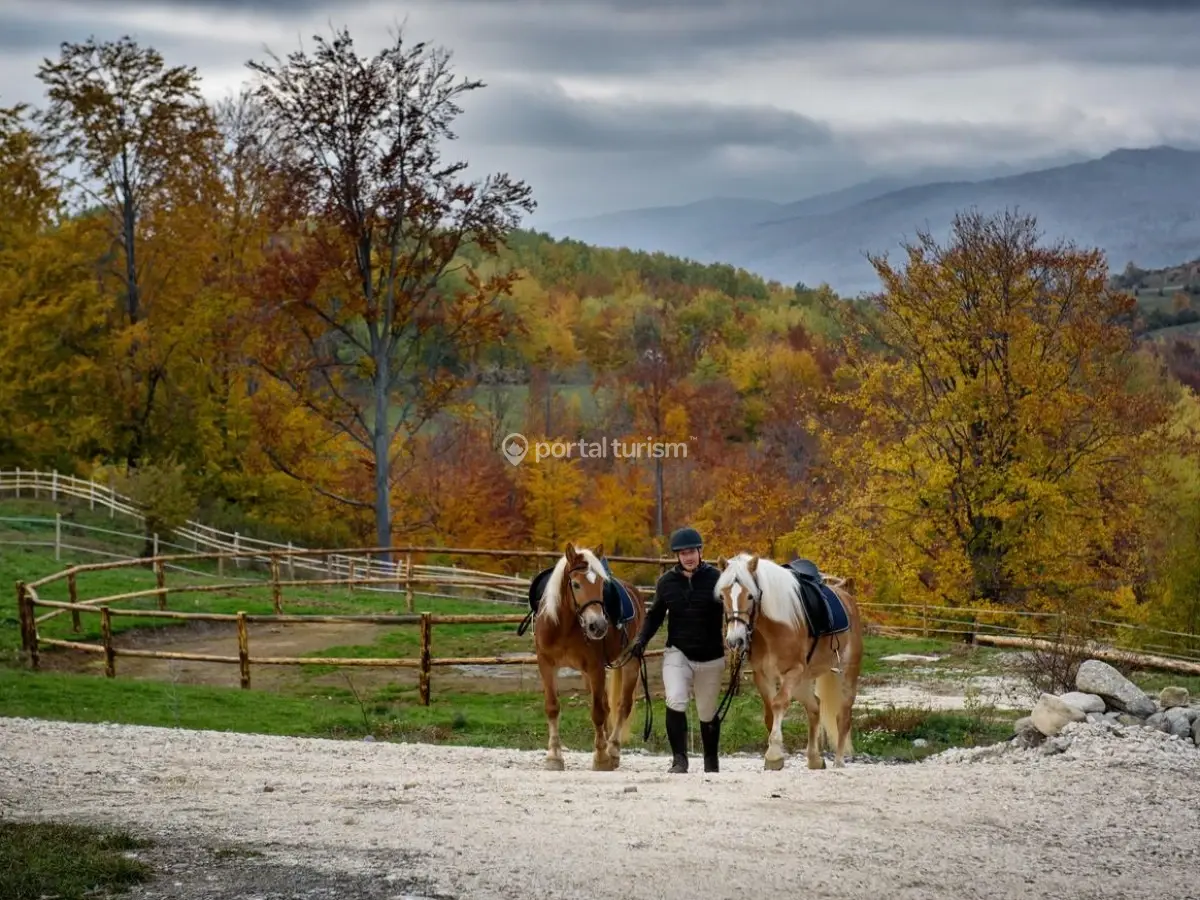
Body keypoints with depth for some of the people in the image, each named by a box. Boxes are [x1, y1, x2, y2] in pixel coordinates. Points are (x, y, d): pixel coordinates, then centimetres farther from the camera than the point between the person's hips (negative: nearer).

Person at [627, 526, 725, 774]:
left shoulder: (715, 578, -7)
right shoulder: (667, 581, 0)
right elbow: (655, 614, 11)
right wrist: (642, 638, -4)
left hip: (710, 657, -1)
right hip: (677, 653, 1)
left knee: (707, 714, 12)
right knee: (676, 701, -23)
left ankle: (711, 762, 33)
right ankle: (679, 760, -15)